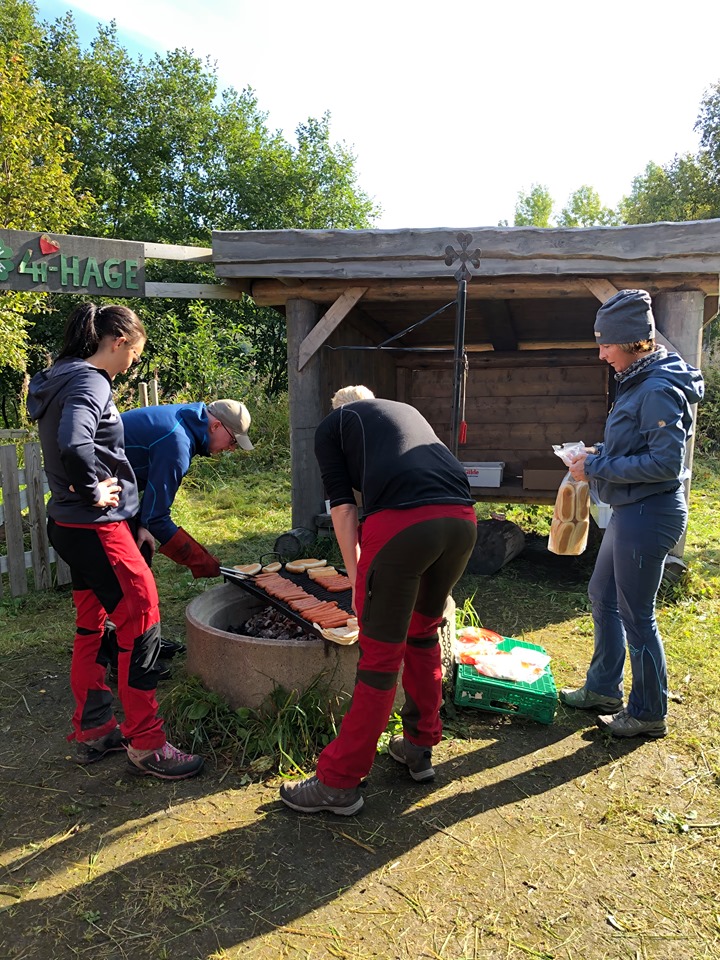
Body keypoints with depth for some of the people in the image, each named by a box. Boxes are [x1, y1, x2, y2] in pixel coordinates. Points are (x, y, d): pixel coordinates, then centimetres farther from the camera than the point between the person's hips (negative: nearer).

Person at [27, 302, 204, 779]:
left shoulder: (63, 379, 12)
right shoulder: (90, 383, -18)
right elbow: (74, 444, -35)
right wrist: (94, 492, -20)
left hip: (70, 527, 10)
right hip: (99, 529, -10)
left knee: (91, 627, 18)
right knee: (141, 627, -1)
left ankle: (93, 731, 32)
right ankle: (145, 744, 10)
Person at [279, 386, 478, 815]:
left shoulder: (332, 425, 22)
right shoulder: (408, 411, 37)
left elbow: (343, 506, 11)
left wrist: (356, 575, 17)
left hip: (401, 521, -5)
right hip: (462, 517, 6)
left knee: (381, 654, 3)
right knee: (424, 631, 24)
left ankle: (340, 782, 17)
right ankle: (420, 747, 37)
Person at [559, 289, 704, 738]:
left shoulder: (659, 390, -21)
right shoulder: (640, 382, 10)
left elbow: (666, 462, -25)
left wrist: (598, 468, -19)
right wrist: (597, 455, 5)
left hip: (649, 515, -10)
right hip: (631, 511, 10)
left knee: (636, 616, 3)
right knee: (603, 596, 20)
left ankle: (649, 714, 22)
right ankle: (603, 689, 36)